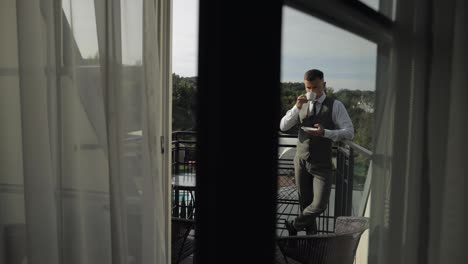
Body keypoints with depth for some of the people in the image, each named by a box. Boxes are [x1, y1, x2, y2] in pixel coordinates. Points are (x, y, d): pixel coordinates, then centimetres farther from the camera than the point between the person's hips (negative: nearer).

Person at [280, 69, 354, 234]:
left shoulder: (335, 106, -6)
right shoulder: (302, 105, 6)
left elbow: (349, 133, -12)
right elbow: (283, 126, 0)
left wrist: (325, 132, -27)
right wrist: (297, 107, -14)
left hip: (322, 165, -3)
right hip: (301, 162, 3)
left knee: (319, 205, -7)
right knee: (305, 203, 12)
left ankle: (295, 226, 20)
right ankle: (311, 234, 32)